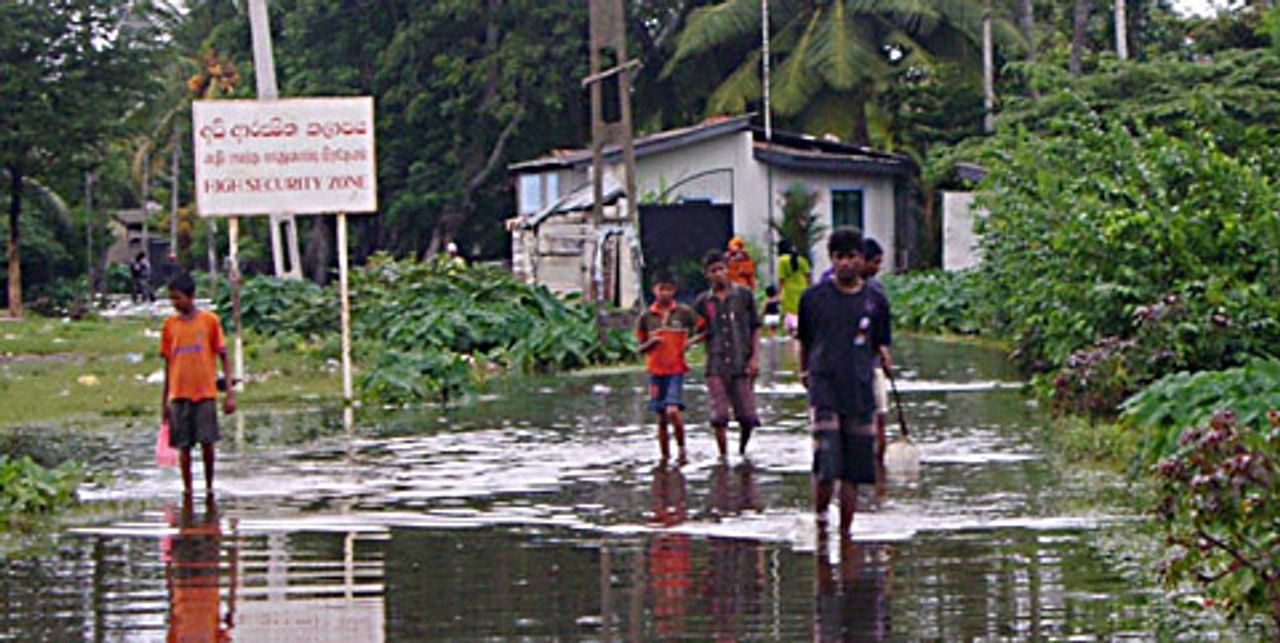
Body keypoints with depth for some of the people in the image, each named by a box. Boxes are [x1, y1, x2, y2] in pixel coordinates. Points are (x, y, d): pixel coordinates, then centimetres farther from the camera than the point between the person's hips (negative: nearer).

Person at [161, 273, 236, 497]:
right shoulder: (170, 324, 7)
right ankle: (187, 490, 8)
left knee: (207, 443, -4)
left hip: (205, 393, -2)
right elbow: (168, 363, 13)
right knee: (183, 446, 1)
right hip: (179, 394, 2)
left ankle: (209, 487, 12)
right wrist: (165, 400, 14)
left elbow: (223, 357, 3)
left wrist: (230, 392, -4)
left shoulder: (209, 320, 0)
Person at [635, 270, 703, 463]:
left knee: (673, 411, -19)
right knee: (661, 419, 6)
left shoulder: (684, 313, -1)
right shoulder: (646, 317, 4)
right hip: (655, 371, 2)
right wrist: (651, 342, -11)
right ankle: (665, 458, 14)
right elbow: (641, 348, 9)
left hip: (676, 369, -2)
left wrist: (691, 341, -10)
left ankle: (681, 447, 1)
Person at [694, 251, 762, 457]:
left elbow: (755, 328, 8)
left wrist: (755, 357, -2)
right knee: (719, 417, -7)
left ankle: (742, 451, 25)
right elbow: (701, 333, 13)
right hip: (716, 366, 0)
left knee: (747, 417, -1)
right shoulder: (703, 302, 7)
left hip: (742, 365, 0)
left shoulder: (744, 295, 5)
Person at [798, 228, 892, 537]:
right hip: (824, 387, -2)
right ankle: (819, 518, 8)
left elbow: (881, 344, 13)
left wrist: (885, 357, -5)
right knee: (826, 466, -14)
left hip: (860, 388, 2)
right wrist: (804, 371, 21)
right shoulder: (814, 298, 2)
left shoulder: (875, 301, 5)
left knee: (854, 470, 4)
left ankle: (845, 531, 14)